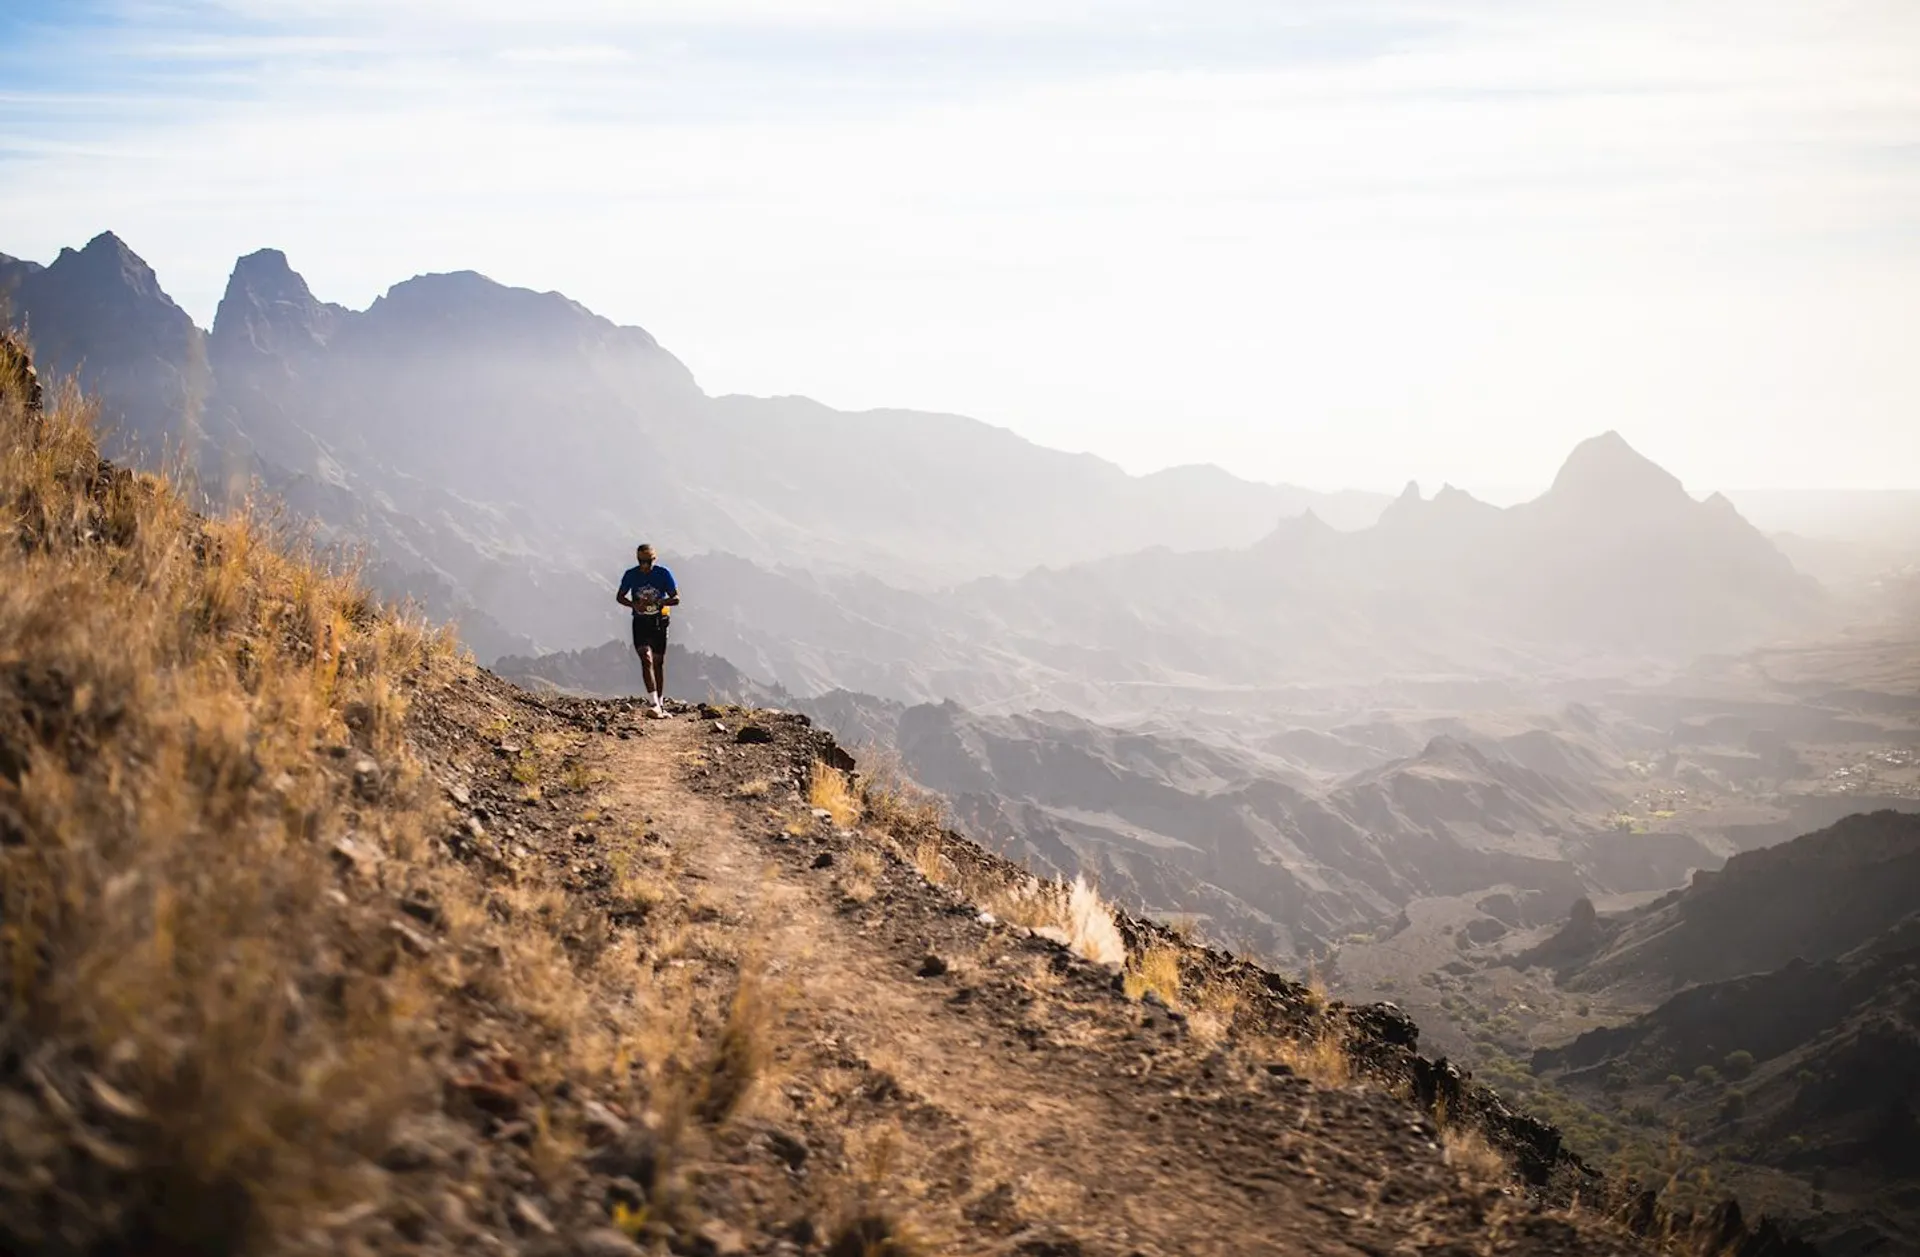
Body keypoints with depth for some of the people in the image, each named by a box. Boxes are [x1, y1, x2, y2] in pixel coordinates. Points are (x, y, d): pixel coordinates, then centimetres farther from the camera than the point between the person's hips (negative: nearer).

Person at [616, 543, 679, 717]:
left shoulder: (663, 574, -6)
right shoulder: (631, 575, -4)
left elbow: (676, 598, -5)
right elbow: (619, 597, 7)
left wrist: (657, 602, -24)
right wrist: (634, 604, -15)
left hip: (659, 622, 1)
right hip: (640, 622, -1)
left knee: (658, 661, 8)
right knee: (646, 659, -16)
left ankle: (661, 702, 20)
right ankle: (655, 704, -25)